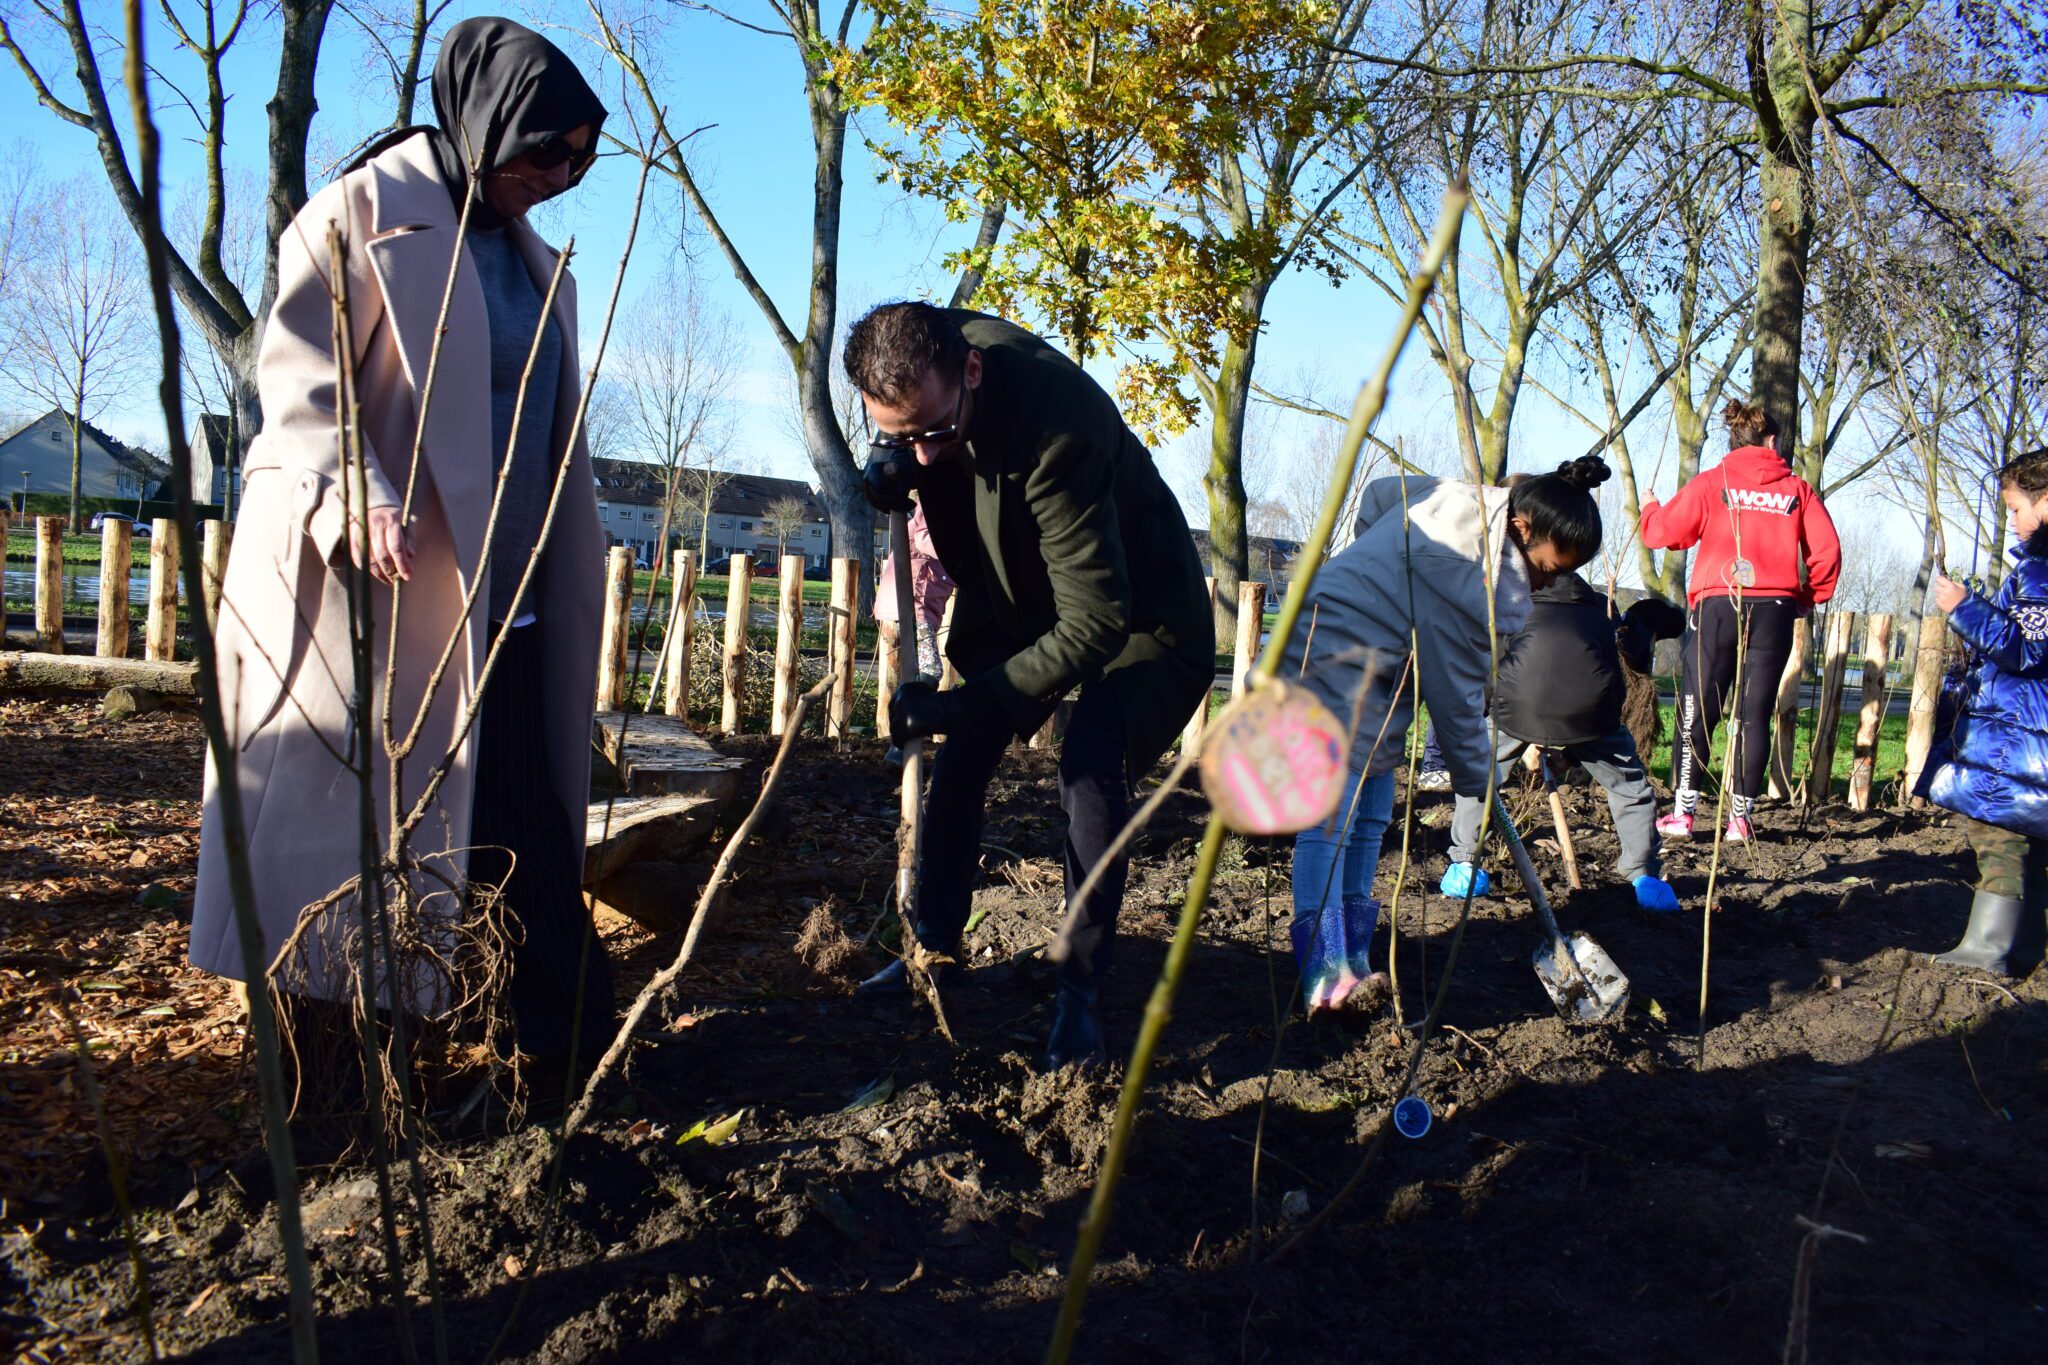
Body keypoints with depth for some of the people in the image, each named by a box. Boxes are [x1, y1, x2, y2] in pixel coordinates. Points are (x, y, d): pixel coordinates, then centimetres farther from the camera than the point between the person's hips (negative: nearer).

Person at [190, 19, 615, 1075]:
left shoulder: (533, 260, 18)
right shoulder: (362, 212, -2)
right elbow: (295, 375, -11)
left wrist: (568, 572, 19)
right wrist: (358, 495, -26)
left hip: (498, 592, 6)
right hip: (372, 584, -6)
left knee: (523, 819, 4)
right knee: (347, 808, 2)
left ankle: (567, 1028, 9)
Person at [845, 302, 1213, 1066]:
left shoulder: (1056, 427, -40)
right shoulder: (924, 363, -19)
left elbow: (1097, 624, -39)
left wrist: (963, 704, -37)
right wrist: (884, 478, -17)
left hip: (1134, 609, -7)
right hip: (1020, 596, 7)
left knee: (1090, 767, -25)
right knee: (961, 757, 2)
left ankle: (1081, 990, -9)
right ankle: (936, 947, 19)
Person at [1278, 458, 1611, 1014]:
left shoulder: (1463, 497, 2)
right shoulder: (1473, 584, -25)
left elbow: (1375, 494, 20)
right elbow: (1455, 696, -16)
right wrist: (1477, 778, -2)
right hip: (1335, 670, -11)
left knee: (1370, 817, 8)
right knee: (1332, 815, -15)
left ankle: (1352, 958, 12)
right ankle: (1325, 974, -17)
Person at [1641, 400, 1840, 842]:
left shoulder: (1710, 483, 2)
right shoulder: (1797, 489, 9)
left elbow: (1662, 531, -2)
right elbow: (1827, 550, 5)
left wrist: (1650, 509, 20)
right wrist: (1808, 598, 19)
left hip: (1717, 607, -2)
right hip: (1776, 611, 2)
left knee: (1697, 711, 3)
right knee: (1755, 715, 6)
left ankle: (1682, 813, 0)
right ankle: (1739, 817, 7)